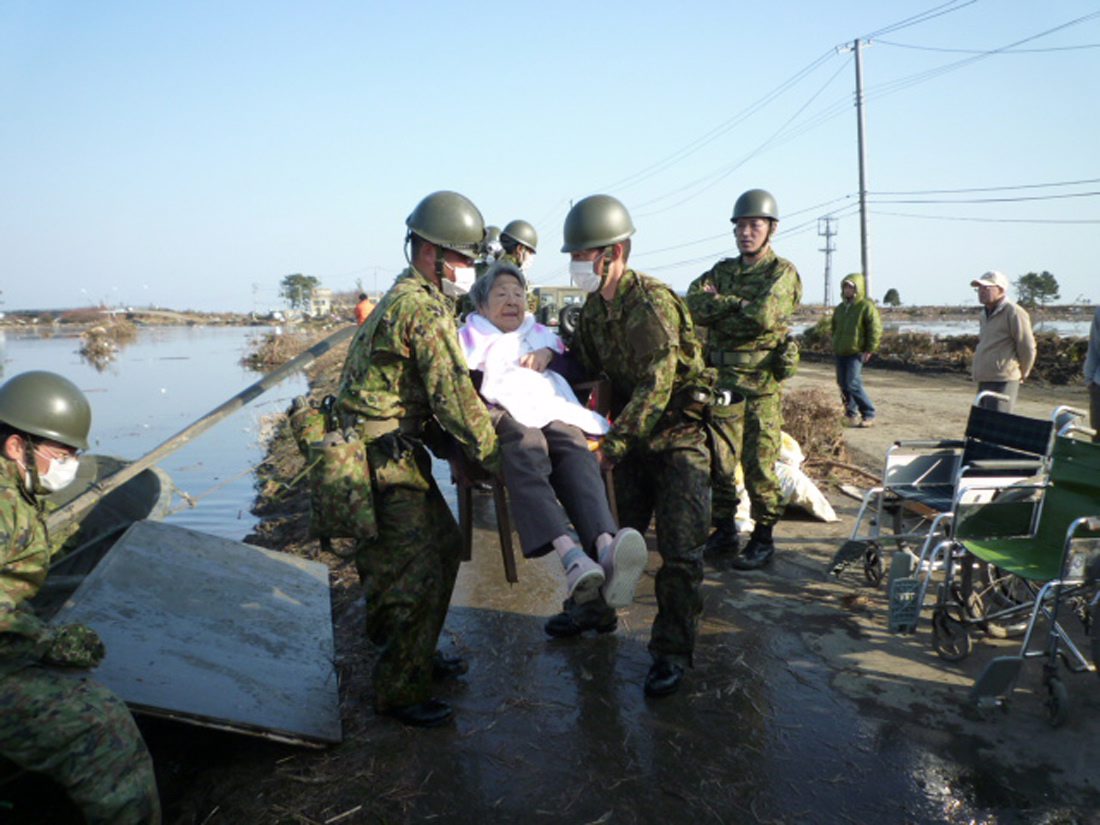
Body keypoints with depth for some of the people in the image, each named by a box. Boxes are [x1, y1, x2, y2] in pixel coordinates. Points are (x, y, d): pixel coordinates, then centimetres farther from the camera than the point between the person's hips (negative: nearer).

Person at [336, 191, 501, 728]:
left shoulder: (409, 297, 17)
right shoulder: (422, 307, -17)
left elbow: (438, 382, 19)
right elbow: (453, 395, -20)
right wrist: (495, 457, -11)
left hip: (399, 449, 11)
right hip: (383, 456, -11)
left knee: (443, 544, 18)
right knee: (415, 568, -5)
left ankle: (418, 655, 33)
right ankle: (400, 692, 9)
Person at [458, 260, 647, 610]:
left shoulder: (541, 334, 38)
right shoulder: (469, 336, 30)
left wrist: (550, 354, 7)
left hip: (551, 411, 3)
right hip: (500, 413, -2)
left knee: (574, 448, -35)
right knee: (525, 445, -40)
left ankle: (605, 547, -60)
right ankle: (571, 554, -60)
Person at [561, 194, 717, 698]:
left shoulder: (652, 303, -23)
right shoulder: (595, 306, 3)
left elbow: (656, 387, -27)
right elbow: (586, 364, 13)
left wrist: (614, 443, -29)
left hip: (677, 437, -7)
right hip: (631, 434, 7)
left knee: (679, 550, -4)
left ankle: (672, 651, 7)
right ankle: (594, 609, 37)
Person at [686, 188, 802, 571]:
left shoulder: (783, 273, -1)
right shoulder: (722, 270, 15)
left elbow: (764, 315, -19)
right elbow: (693, 304, -2)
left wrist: (719, 304, -6)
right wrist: (740, 305, -11)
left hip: (762, 382, -5)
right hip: (721, 377, 5)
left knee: (759, 464, -1)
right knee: (718, 460, 7)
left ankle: (763, 538, 12)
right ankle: (724, 532, 20)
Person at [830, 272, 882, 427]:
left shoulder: (866, 306, -7)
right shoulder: (840, 307, 15)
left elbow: (875, 329, -10)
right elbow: (834, 327, 29)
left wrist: (870, 350, -14)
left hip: (856, 353, -7)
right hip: (840, 353, 7)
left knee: (853, 384, -15)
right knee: (843, 385, 8)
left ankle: (869, 415, -4)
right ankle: (851, 414, 20)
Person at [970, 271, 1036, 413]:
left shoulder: (1014, 313, -11)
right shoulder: (985, 314, 18)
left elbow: (1027, 348, -10)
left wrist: (1022, 374, 1)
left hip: (1002, 382, -9)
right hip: (983, 380, 9)